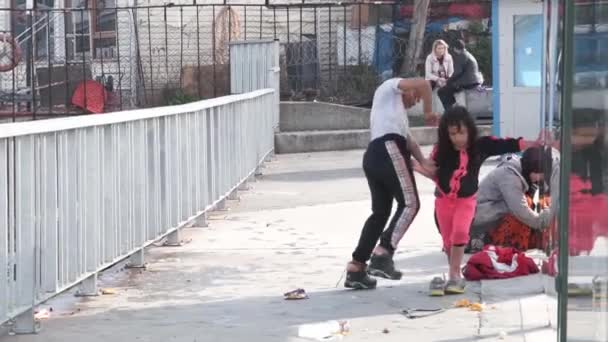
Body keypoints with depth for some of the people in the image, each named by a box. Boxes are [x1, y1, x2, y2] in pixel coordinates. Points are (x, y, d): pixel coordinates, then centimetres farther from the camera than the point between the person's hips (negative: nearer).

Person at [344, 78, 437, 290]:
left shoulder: (398, 111, 38)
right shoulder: (390, 88, 15)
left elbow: (408, 139, 22)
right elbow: (423, 84, -4)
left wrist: (423, 161, 5)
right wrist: (428, 112, 10)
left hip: (373, 156, 9)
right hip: (388, 150, -9)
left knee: (380, 211, 10)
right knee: (409, 203, -7)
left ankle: (356, 268, 7)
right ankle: (382, 255, -16)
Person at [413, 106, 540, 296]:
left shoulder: (480, 145, -13)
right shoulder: (441, 150, -11)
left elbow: (509, 145, -13)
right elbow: (435, 173, -1)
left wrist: (535, 144, -19)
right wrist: (419, 168, -19)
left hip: (466, 200, -2)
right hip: (443, 200, 2)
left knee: (460, 232, -23)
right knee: (448, 240, 7)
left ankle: (454, 277, -13)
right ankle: (455, 276, 26)